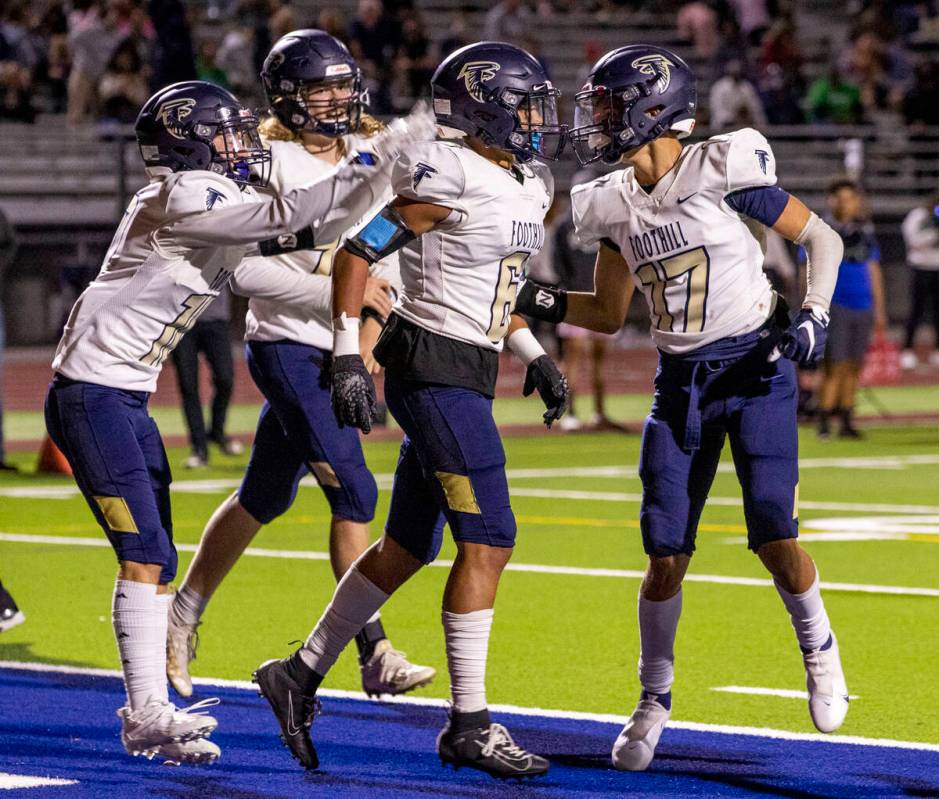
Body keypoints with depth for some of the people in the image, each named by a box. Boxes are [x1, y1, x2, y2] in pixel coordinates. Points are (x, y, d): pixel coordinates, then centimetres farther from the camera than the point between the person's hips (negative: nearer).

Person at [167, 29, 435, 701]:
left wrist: (367, 341, -4)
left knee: (265, 498, 15)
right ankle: (375, 655, -10)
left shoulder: (372, 154, 8)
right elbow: (248, 269, -16)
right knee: (354, 493, -13)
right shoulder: (272, 162, -11)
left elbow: (384, 263, 10)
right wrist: (339, 293, -21)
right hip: (287, 346, -7)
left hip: (337, 350, 7)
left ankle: (183, 620, 30)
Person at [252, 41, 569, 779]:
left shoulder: (529, 188, 11)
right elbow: (357, 253, -13)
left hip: (465, 373, 9)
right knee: (488, 541, -10)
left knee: (409, 546, 14)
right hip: (434, 371, -9)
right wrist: (348, 359, -17)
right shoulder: (451, 182, -16)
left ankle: (302, 675, 25)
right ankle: (470, 725, -6)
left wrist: (534, 356, 16)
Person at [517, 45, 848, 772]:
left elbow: (821, 238, -2)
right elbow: (610, 314, 15)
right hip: (681, 384, 5)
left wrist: (814, 315, -14)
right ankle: (655, 700, 18)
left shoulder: (723, 173, -12)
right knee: (666, 557, 0)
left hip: (755, 369, -4)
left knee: (775, 539, -11)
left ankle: (819, 651, 18)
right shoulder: (614, 206, 4)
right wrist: (545, 304, -1)